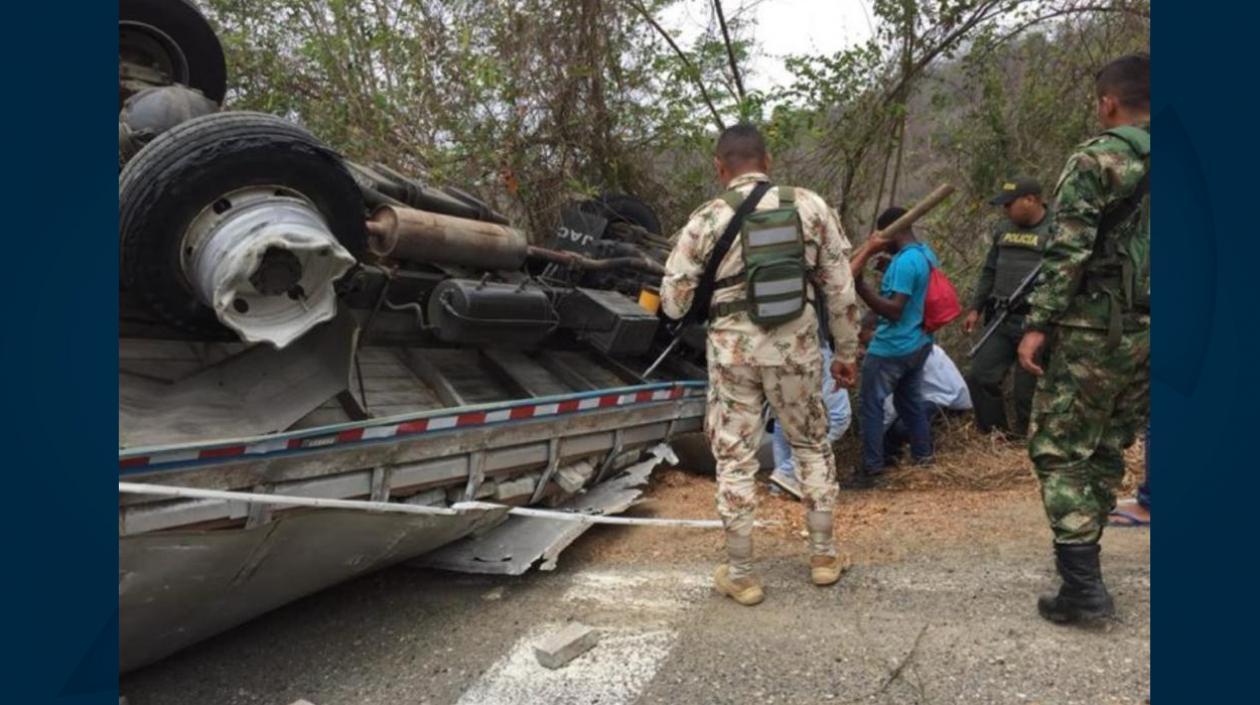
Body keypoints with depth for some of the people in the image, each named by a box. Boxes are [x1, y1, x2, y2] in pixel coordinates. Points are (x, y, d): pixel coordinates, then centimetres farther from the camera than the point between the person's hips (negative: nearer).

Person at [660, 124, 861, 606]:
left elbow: (674, 303, -1)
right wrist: (846, 352, 13)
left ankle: (740, 575, 19)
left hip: (733, 349, -1)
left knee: (735, 459, 10)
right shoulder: (809, 206, 1)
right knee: (812, 446, 21)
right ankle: (824, 555, 30)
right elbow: (841, 289, 3)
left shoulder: (706, 219, -3)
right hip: (796, 344, 2)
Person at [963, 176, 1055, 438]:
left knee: (1027, 388, 1)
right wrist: (976, 308, 17)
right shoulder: (1004, 229, 13)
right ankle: (995, 434, 22)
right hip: (1002, 320, 7)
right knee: (980, 377, 7)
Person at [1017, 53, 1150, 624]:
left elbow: (1068, 252, -17)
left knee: (1059, 451, -1)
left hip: (1095, 330, -7)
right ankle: (1081, 558, 26)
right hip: (1145, 333, 7)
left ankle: (1082, 587, -4)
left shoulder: (1095, 160, -9)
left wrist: (1038, 323, -15)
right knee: (1108, 450, 17)